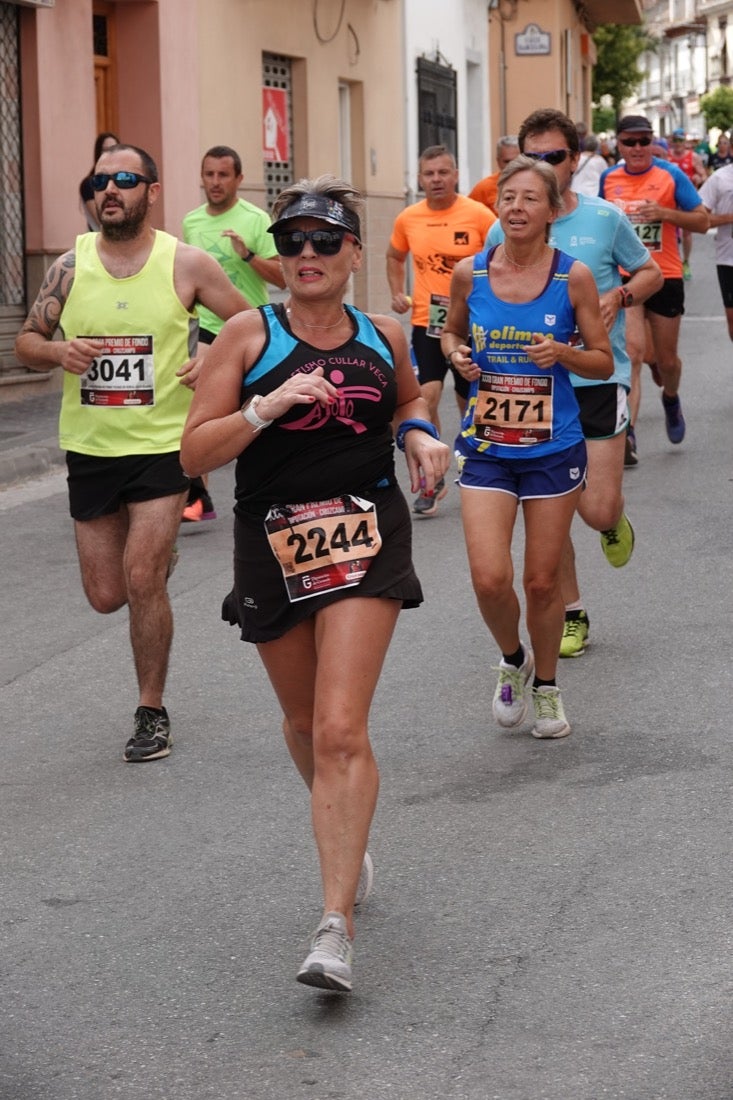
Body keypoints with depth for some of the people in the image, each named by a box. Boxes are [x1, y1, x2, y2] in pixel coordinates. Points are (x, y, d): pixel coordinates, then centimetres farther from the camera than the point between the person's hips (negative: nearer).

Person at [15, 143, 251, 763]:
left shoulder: (186, 263, -5)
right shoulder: (72, 265, 1)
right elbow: (26, 342, 7)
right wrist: (57, 351, -15)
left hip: (163, 445, -3)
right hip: (89, 449, 3)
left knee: (142, 582, -12)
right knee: (106, 595, 9)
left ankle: (152, 713, 5)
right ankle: (162, 555, 45)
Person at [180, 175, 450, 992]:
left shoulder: (383, 338, 4)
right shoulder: (248, 335, -4)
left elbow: (408, 400, 27)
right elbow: (194, 452, -8)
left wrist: (420, 435, 5)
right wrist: (266, 408, -22)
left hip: (366, 536, -1)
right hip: (272, 541, 1)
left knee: (340, 730, -15)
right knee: (304, 722, 18)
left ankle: (337, 923, -16)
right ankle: (346, 841, 49)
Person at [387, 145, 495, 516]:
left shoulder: (478, 214, -8)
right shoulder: (408, 219, 2)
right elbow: (395, 256, 21)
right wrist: (397, 294, 9)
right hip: (426, 321, 2)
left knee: (470, 401, 10)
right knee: (426, 396, -12)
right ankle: (430, 481, -2)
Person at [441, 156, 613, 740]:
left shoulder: (573, 276, -6)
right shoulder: (470, 272, -2)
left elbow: (604, 362, 1)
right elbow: (453, 332, 16)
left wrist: (563, 353, -18)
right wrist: (458, 354, -6)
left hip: (553, 449, -1)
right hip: (487, 447, 1)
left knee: (542, 581, 7)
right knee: (490, 579, -10)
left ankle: (546, 686, 31)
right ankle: (513, 659, 23)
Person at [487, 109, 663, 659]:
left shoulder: (606, 217, -4)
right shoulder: (504, 230, 0)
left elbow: (652, 273, 9)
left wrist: (620, 296, -11)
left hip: (600, 376, -2)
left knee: (599, 510, -8)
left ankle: (615, 519, 29)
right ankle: (571, 613, 22)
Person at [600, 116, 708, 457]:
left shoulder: (671, 175, -4)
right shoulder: (608, 178, 4)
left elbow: (702, 221, -4)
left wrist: (666, 213, -20)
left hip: (665, 277, 0)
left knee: (666, 359, 11)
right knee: (631, 352, -17)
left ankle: (671, 400, 46)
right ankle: (627, 433, -20)